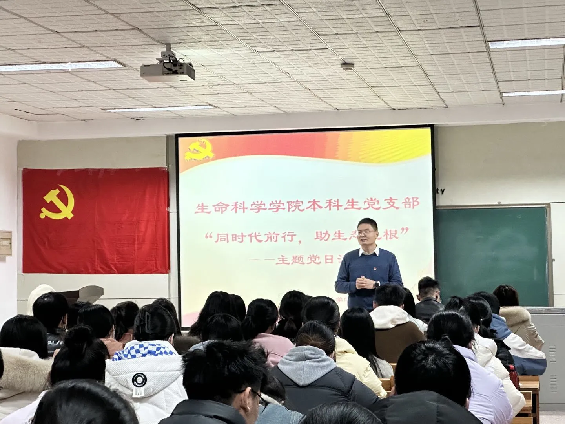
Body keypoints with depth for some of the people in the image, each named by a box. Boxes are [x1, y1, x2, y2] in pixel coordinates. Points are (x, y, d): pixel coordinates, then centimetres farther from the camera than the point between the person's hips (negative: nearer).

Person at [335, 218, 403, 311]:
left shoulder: (389, 257, 7)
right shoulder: (349, 258, 10)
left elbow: (398, 285, 3)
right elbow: (338, 286, 10)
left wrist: (375, 285, -10)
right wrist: (354, 285, -10)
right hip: (355, 311, 1)